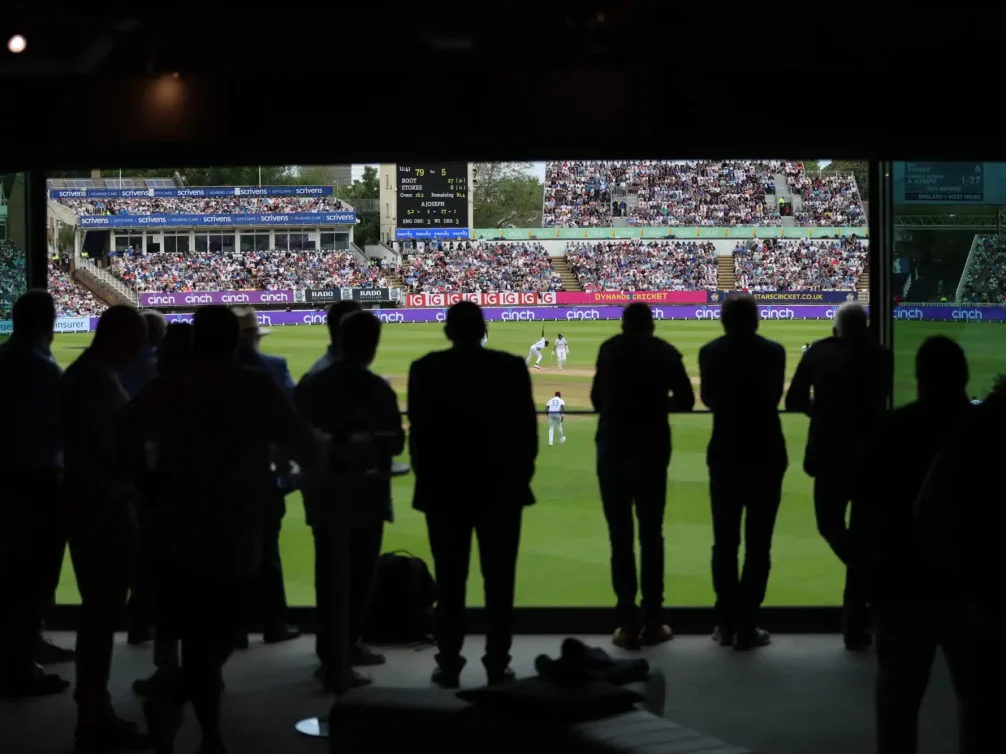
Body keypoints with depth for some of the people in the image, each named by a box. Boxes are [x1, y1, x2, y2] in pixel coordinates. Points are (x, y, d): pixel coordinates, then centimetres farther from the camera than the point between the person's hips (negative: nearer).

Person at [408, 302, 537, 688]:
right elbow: (526, 429, -2)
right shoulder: (511, 367, -3)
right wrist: (521, 475, 8)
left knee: (450, 580, 5)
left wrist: (426, 477, 8)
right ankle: (497, 664, 7)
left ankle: (449, 665, 7)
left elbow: (419, 431, -3)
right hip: (501, 486, 0)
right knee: (499, 579, 6)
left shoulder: (426, 369, -4)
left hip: (445, 487, 0)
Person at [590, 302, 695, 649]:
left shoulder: (610, 349, 3)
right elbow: (685, 400, 0)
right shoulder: (665, 352, 3)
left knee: (620, 536, 1)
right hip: (652, 449, 0)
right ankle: (652, 622, 7)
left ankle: (628, 623, -1)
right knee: (651, 534, 8)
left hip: (613, 449, 0)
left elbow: (597, 398, 1)